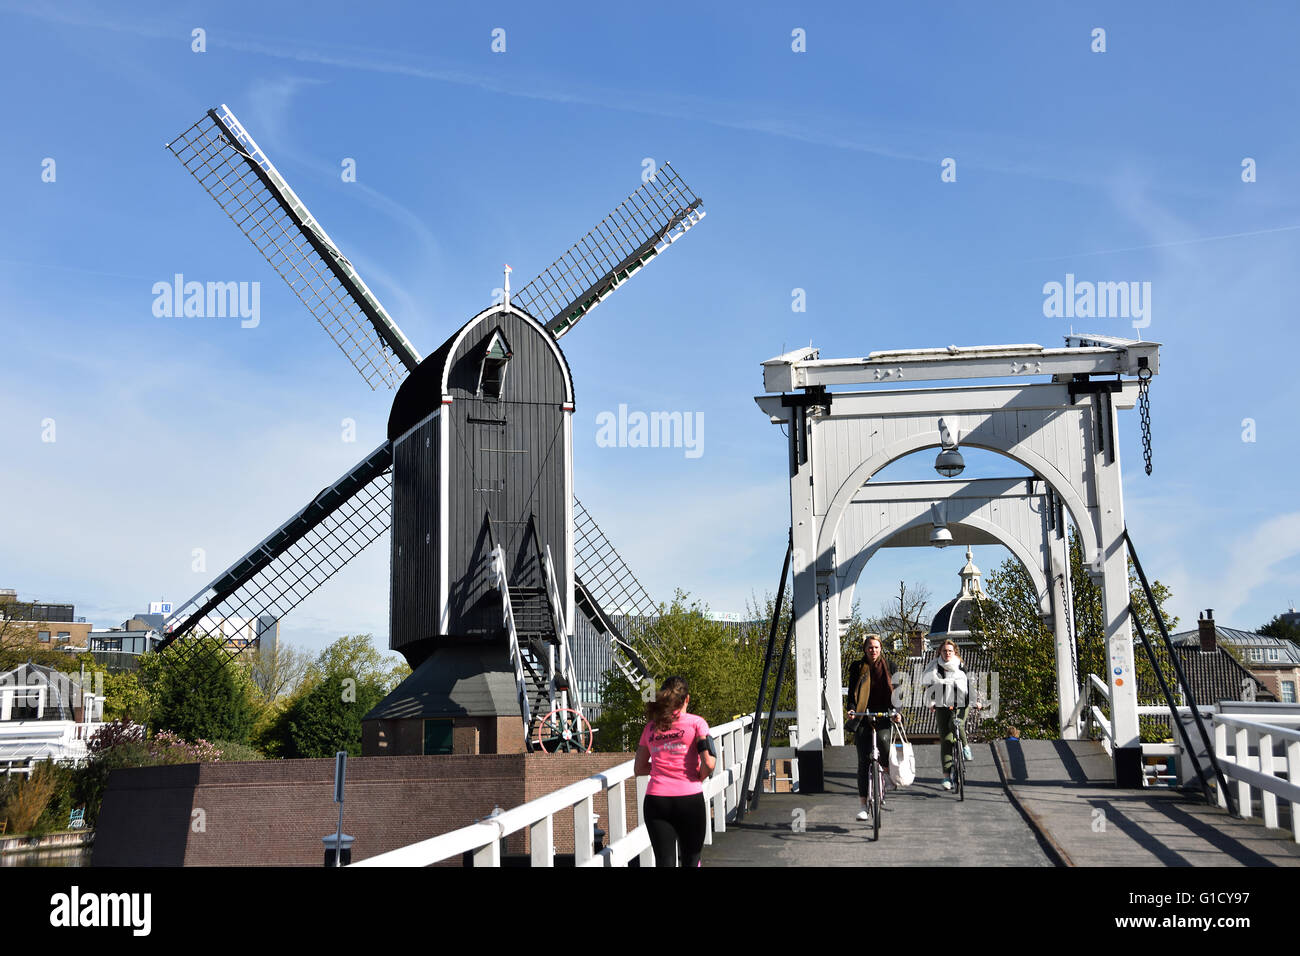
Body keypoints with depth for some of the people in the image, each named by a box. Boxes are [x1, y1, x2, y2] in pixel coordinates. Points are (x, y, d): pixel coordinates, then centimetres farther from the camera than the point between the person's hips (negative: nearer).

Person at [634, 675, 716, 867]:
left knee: (664, 861, 3)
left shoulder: (651, 728, 10)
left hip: (656, 801, 2)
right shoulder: (696, 723, -1)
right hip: (690, 799, -2)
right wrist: (699, 778, 8)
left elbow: (639, 769, 14)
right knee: (691, 860, 14)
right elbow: (708, 764, -11)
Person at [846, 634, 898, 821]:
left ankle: (887, 770, 5)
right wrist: (851, 708, -16)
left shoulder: (887, 667, 9)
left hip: (883, 715, 0)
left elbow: (894, 691, 8)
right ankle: (863, 804, 1)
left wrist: (896, 711, -8)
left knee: (883, 742, -30)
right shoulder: (857, 667, 6)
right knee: (863, 760, -4)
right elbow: (852, 691, 3)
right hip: (863, 716, 0)